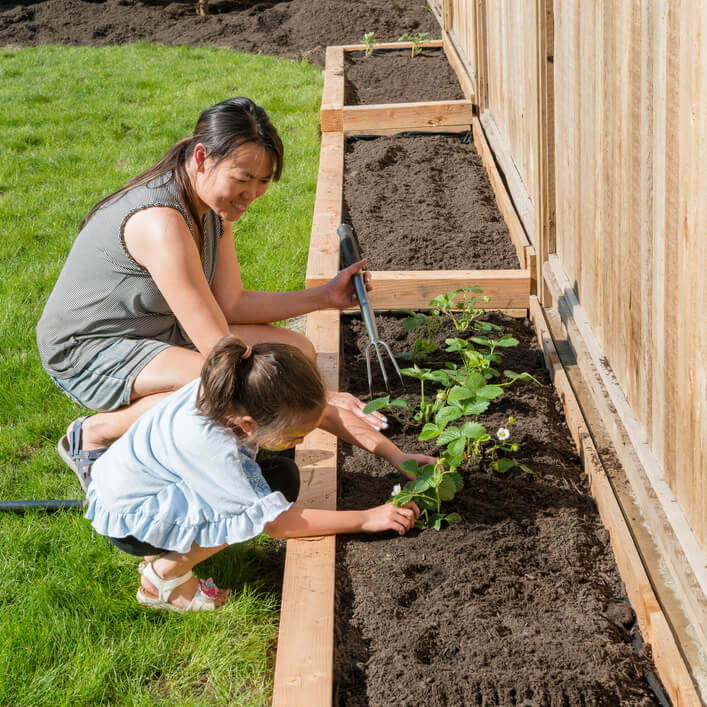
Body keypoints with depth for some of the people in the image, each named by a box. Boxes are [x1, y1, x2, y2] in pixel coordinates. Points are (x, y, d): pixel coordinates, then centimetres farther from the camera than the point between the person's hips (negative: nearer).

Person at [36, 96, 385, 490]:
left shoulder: (216, 203, -2)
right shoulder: (161, 221, -31)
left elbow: (231, 304, 1)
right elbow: (218, 347, -31)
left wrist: (324, 297, -7)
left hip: (158, 332, 9)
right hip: (89, 351, -9)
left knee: (298, 351, -1)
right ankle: (95, 435, -11)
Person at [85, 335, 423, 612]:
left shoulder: (245, 394, -20)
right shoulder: (207, 445, -39)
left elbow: (330, 414, -6)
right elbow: (275, 522, -32)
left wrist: (399, 457, -12)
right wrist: (366, 519, -27)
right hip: (125, 517, -8)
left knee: (282, 476, -3)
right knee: (262, 499, -25)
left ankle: (164, 549, 7)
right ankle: (163, 577, -7)